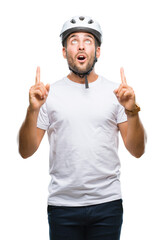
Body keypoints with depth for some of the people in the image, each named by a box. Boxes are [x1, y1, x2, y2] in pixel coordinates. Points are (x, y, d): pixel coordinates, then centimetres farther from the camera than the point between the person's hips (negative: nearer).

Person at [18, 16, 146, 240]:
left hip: (107, 203, 1)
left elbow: (137, 151, 2)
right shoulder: (50, 93, 3)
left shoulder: (115, 92, 4)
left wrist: (131, 111, -13)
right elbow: (26, 151, 1)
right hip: (62, 203, 0)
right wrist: (33, 110, -13)